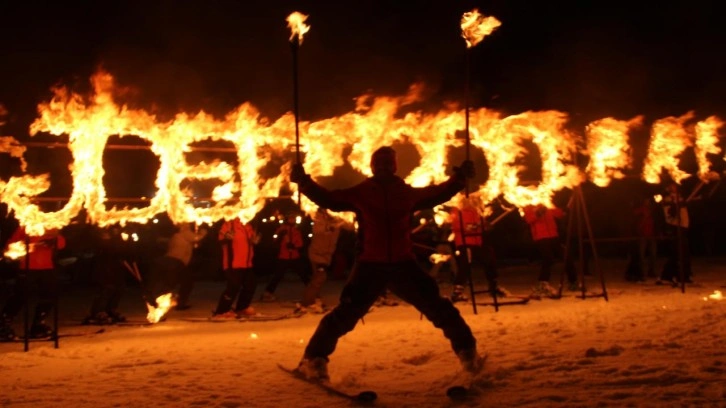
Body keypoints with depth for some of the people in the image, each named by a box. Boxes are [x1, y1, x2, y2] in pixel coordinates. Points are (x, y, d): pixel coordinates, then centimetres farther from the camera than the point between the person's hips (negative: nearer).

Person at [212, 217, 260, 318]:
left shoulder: (248, 226, 14)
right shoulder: (229, 223, -8)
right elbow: (221, 237, -19)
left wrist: (254, 241, 3)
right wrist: (226, 237, -42)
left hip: (247, 263, 8)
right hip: (233, 264, -8)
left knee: (251, 284, 13)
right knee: (234, 286, -15)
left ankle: (241, 308, 29)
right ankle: (221, 312, -8)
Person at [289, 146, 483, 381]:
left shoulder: (407, 192, 9)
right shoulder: (360, 193, 1)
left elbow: (437, 194, 23)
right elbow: (328, 199, -1)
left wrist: (459, 177, 12)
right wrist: (305, 182, -15)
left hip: (403, 265, 3)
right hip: (370, 266, -2)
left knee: (437, 307, 5)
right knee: (346, 313, -7)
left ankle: (467, 351, 19)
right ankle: (314, 359, 4)